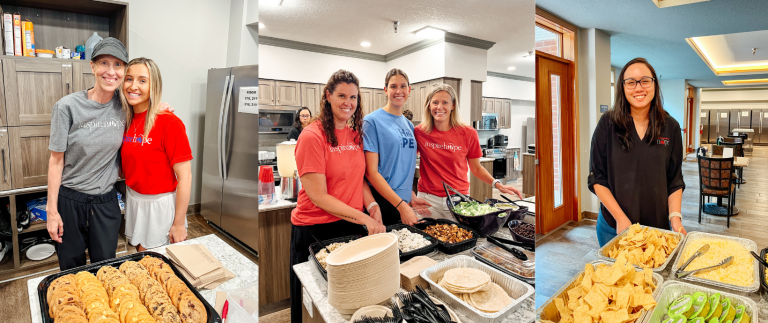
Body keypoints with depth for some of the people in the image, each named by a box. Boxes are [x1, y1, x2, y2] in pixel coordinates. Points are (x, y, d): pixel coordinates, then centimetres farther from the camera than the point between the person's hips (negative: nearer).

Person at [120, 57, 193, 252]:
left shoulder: (169, 123, -20)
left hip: (160, 204, -6)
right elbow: (126, 166, 16)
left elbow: (185, 177, -20)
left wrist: (179, 224, -17)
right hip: (133, 200, 6)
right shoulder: (126, 121, 1)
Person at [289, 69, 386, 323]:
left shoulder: (356, 133, 4)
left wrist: (372, 205, -6)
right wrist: (364, 218, -21)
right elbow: (318, 196, -18)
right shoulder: (312, 136, -16)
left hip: (351, 225, 6)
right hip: (315, 229, -5)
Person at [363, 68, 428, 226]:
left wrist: (412, 197, 5)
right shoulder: (372, 121, -10)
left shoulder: (409, 125, 10)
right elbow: (371, 172, -15)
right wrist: (401, 205, -18)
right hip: (383, 203, -6)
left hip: (404, 202, 6)